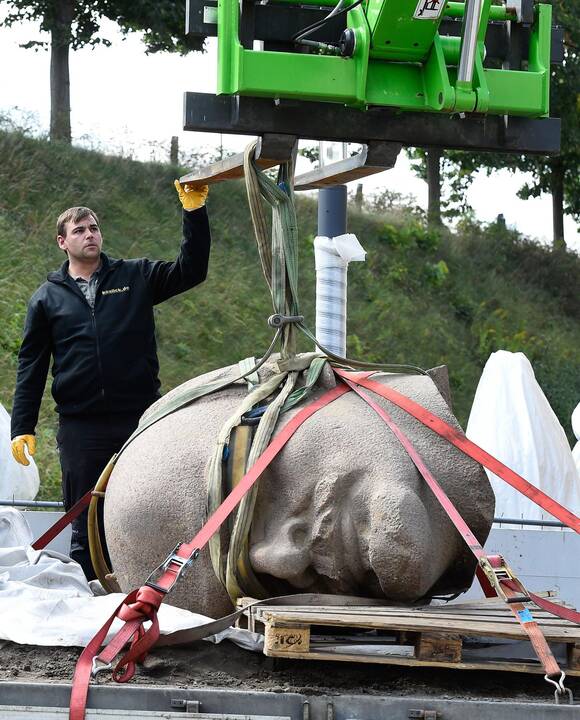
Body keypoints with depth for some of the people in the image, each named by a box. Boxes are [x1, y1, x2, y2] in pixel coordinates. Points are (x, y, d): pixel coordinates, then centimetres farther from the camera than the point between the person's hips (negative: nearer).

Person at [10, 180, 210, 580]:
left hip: (140, 419, -1)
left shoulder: (137, 277, 9)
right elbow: (31, 366, 10)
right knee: (86, 525, 5)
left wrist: (195, 212, -10)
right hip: (81, 429, 1)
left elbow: (191, 271, -1)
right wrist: (23, 427, 4)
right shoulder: (47, 298, 11)